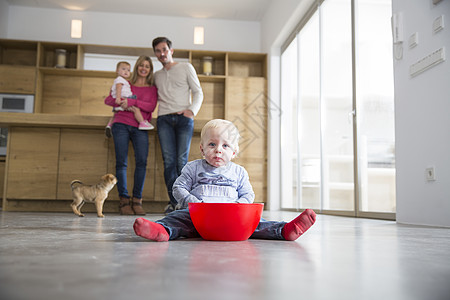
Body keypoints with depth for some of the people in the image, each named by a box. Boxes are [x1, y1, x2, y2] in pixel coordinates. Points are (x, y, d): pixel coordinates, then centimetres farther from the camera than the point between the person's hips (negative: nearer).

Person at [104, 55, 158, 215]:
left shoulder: (152, 89, 17)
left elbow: (151, 107, 1)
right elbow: (108, 100, 13)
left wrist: (131, 101, -11)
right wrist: (122, 103, -7)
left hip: (140, 128, 0)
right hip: (121, 124, 0)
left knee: (142, 161, -17)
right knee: (121, 162, -7)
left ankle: (137, 200, -9)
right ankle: (124, 200, -2)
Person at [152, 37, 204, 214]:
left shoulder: (186, 68, 12)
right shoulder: (156, 76, 22)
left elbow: (198, 92, 6)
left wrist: (192, 110, -10)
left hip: (184, 118, -3)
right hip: (164, 119, 3)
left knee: (182, 160, -10)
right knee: (169, 160, -7)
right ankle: (173, 201, -4)